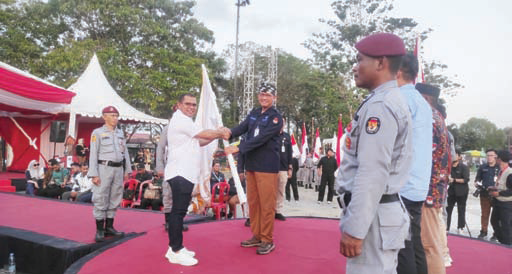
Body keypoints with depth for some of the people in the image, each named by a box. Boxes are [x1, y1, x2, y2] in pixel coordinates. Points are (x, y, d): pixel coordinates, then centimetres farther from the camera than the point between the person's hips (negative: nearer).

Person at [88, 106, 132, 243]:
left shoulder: (120, 133, 15)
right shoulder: (98, 133, 0)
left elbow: (125, 152, 17)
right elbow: (93, 154, -5)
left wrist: (127, 170, 11)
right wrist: (94, 174, -12)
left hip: (119, 169, 5)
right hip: (104, 168, -5)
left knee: (115, 199, 9)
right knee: (100, 199, -4)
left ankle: (109, 227, 18)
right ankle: (99, 230, 3)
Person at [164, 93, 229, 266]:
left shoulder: (184, 121, 24)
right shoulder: (181, 119, -9)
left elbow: (198, 141, 23)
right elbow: (205, 134, -11)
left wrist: (217, 135, 11)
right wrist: (221, 132, 5)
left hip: (184, 173, 11)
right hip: (180, 173, -11)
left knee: (179, 211, 13)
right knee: (178, 211, -9)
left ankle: (174, 248, 20)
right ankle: (176, 252, -5)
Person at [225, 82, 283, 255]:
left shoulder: (275, 117, -8)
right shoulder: (254, 113, 12)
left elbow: (261, 139, -19)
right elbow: (242, 128, -1)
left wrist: (238, 148, -25)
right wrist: (229, 133, -23)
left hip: (267, 166, -6)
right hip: (251, 164, 7)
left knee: (266, 204, -1)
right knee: (253, 202, 12)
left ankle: (267, 240, 11)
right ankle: (256, 236, 25)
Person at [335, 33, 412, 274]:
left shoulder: (379, 106, -16)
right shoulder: (391, 102, 15)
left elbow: (373, 173, -23)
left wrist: (354, 229, -21)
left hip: (372, 216, -10)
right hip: (379, 212, 10)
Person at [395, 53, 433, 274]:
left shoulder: (401, 98, -10)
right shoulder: (422, 102, 18)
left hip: (401, 188, -9)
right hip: (417, 187, 9)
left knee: (401, 249, -3)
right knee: (414, 245, 15)